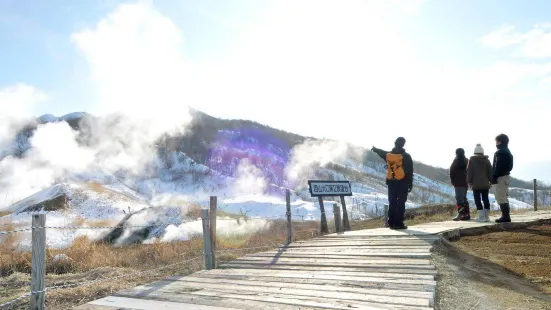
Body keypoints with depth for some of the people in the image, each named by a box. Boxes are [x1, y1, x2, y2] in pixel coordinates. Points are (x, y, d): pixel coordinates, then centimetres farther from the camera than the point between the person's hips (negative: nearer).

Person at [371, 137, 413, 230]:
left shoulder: (388, 155, 2)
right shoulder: (406, 156, -10)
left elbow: (381, 152, 25)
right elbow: (410, 171, -8)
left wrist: (375, 149, 47)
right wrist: (410, 183, 0)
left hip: (391, 182, 4)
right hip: (402, 182, -4)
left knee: (392, 203, 11)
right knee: (401, 203, -1)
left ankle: (391, 223, 12)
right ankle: (399, 223, -3)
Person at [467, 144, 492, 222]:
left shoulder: (471, 160, -4)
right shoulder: (487, 160, 6)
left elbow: (469, 172, -5)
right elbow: (490, 172, 6)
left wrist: (469, 182, 1)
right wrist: (491, 181, 12)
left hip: (476, 184, -4)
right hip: (485, 184, 4)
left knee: (478, 200, -2)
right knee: (485, 199, 11)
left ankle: (481, 217, -8)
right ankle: (487, 216, 14)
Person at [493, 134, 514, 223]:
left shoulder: (500, 152, -15)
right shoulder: (507, 151, 17)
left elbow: (498, 166, -21)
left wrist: (494, 177, -18)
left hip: (501, 177, -11)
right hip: (506, 175, 11)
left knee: (501, 198, -7)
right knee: (504, 197, 15)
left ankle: (505, 216, -6)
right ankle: (506, 216, 20)